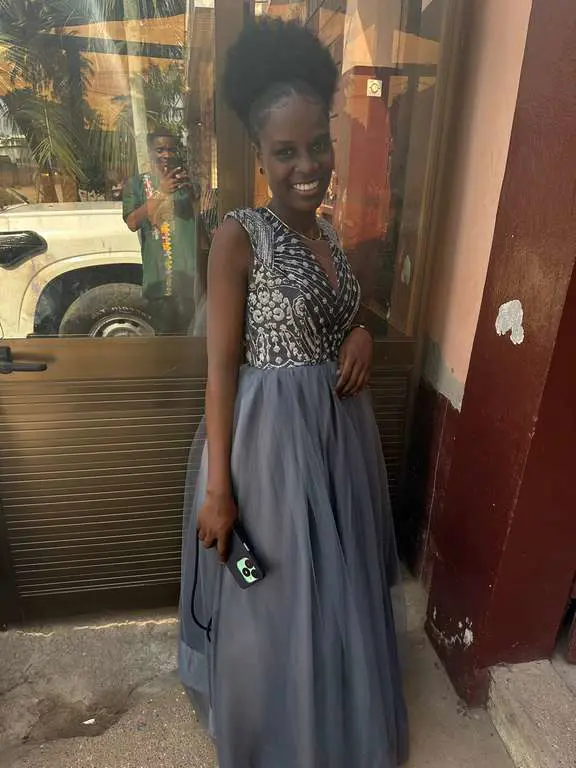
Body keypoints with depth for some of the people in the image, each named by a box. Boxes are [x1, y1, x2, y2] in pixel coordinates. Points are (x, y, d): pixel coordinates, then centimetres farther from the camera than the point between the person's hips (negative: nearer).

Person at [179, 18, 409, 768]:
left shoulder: (328, 234, 7)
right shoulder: (239, 235, -14)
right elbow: (222, 367, -15)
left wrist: (362, 333, -4)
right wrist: (218, 487, -16)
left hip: (338, 427, 7)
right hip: (267, 433, -7)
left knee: (337, 578, 24)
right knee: (272, 597, 13)